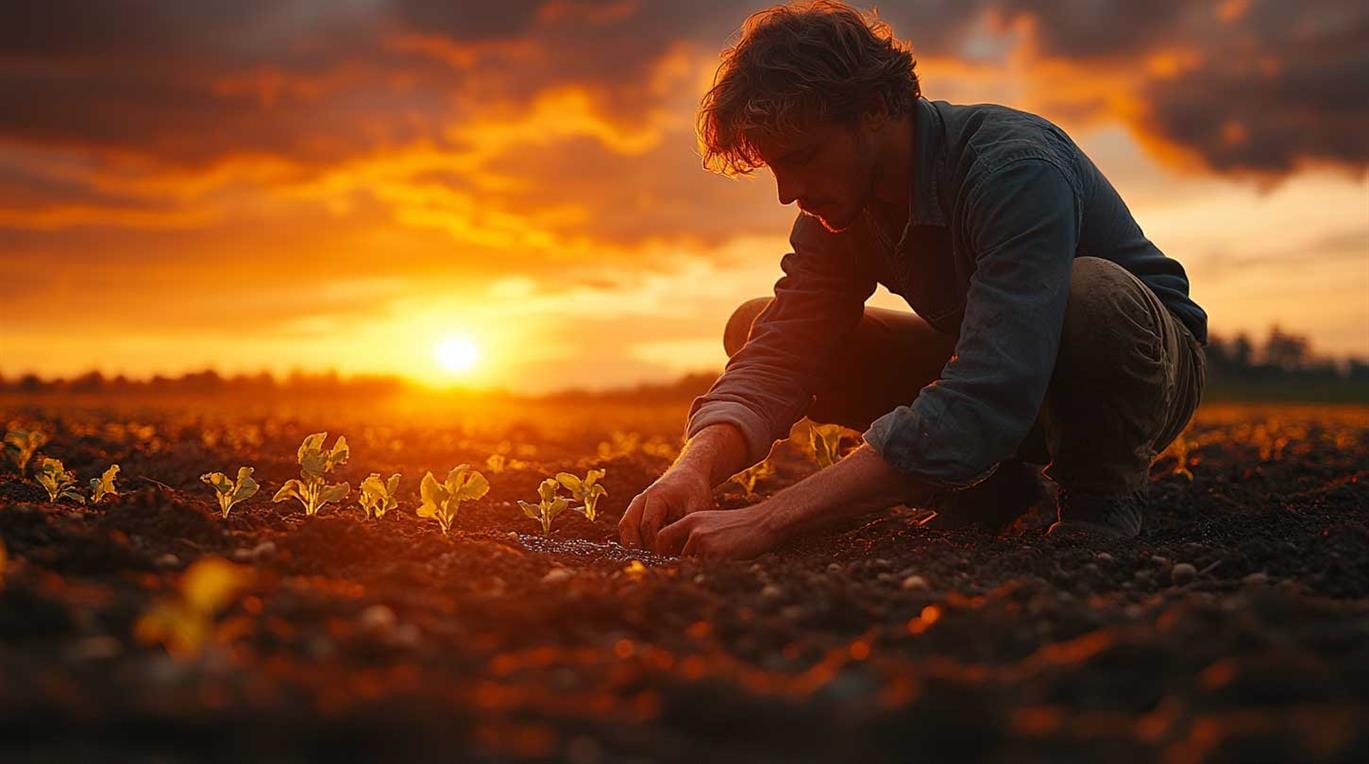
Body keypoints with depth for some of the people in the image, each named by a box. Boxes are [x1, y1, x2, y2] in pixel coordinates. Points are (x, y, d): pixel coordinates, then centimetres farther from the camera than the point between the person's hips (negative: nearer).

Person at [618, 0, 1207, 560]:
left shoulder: (1016, 171, -34)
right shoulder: (837, 206, -10)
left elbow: (981, 407, -43)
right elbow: (772, 365, -17)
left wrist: (765, 521, -47)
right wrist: (694, 469, -40)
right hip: (991, 372, 6)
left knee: (1088, 290, -41)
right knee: (755, 328, -7)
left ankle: (1101, 492, -11)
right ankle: (988, 483, 2)